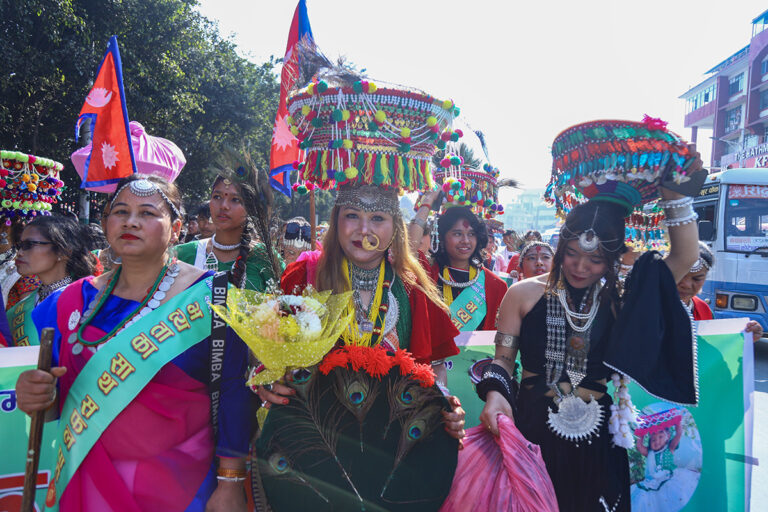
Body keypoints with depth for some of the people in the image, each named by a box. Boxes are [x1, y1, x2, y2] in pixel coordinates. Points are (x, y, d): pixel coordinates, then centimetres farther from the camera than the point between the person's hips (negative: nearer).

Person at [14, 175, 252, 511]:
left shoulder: (207, 296, -12)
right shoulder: (76, 300, 1)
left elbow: (233, 392, -14)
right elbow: (58, 394, 9)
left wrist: (230, 484, -15)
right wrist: (39, 396, -14)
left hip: (180, 482, -4)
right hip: (88, 481, 4)